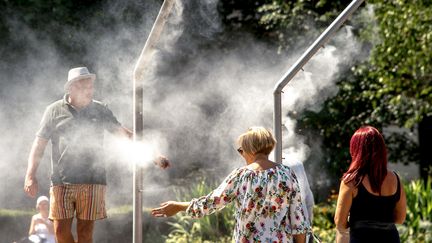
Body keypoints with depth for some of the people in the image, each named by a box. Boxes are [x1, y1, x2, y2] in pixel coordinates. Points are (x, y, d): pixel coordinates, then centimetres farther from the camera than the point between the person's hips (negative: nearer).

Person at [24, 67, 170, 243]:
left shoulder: (100, 110, 10)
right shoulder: (55, 111, 5)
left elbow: (124, 133, 10)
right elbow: (39, 143, 7)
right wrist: (30, 176, -3)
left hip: (92, 182, 1)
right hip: (62, 181, 0)